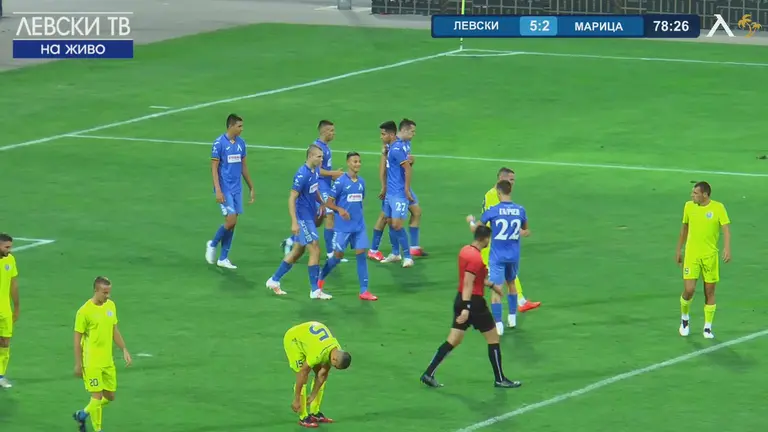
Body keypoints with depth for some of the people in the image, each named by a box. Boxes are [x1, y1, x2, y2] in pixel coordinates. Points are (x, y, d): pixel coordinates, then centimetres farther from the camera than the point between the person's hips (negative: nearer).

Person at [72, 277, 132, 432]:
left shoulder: (111, 305, 5)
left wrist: (124, 350, 9)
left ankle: (82, 414, 33)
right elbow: (77, 338, -10)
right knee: (97, 396, -7)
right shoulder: (84, 311, -14)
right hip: (92, 363, -7)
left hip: (108, 361, 7)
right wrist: (78, 364, -11)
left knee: (110, 396, 12)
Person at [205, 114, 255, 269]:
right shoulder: (219, 143, -10)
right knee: (231, 220, -13)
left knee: (232, 223, 6)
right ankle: (212, 245, 12)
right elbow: (214, 167, -11)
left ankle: (223, 258, 14)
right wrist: (218, 190, -17)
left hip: (237, 189, 6)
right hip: (225, 189, -6)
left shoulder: (241, 143, 8)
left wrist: (251, 188, 17)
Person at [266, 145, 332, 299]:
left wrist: (321, 202, 6)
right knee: (315, 251, -8)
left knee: (297, 252, 15)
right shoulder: (302, 175, -21)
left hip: (310, 217, 9)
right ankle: (315, 290, -2)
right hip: (302, 218, -9)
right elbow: (292, 199, -21)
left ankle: (274, 280, 26)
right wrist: (294, 222, -24)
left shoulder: (315, 171, 5)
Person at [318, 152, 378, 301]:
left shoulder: (361, 182, 6)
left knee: (361, 254, -4)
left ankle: (364, 291, -3)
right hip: (343, 226, -4)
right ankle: (321, 278, 30)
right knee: (338, 256, 3)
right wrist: (340, 210, -24)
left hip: (359, 226, 4)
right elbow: (329, 203, -8)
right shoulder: (340, 182, -10)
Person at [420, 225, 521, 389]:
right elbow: (468, 284, -25)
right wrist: (466, 308, -30)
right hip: (474, 302, -8)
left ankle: (428, 374, 2)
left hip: (461, 300, 8)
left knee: (453, 341, 9)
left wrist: (491, 285, 36)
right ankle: (499, 379, 14)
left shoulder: (465, 250, 8)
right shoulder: (476, 258, -19)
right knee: (493, 339, 7)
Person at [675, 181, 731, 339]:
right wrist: (679, 250, 19)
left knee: (710, 292, 3)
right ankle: (685, 317, 19)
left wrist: (727, 248, -30)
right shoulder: (689, 206, 3)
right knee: (689, 290, -9)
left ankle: (708, 328, 15)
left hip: (710, 255, -1)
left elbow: (726, 228, -14)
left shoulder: (718, 207, -7)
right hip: (691, 255, 1)